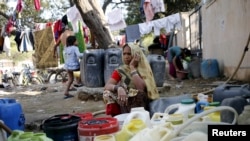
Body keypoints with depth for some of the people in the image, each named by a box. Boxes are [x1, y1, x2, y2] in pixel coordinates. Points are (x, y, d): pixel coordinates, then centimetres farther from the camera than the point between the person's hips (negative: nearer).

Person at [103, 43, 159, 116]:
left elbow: (141, 88, -20)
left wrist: (132, 67, -14)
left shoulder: (144, 70, -1)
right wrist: (118, 88, -32)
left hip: (139, 107, -2)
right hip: (123, 107, 2)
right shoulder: (120, 70, 4)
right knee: (108, 93, -25)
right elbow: (107, 86, -10)